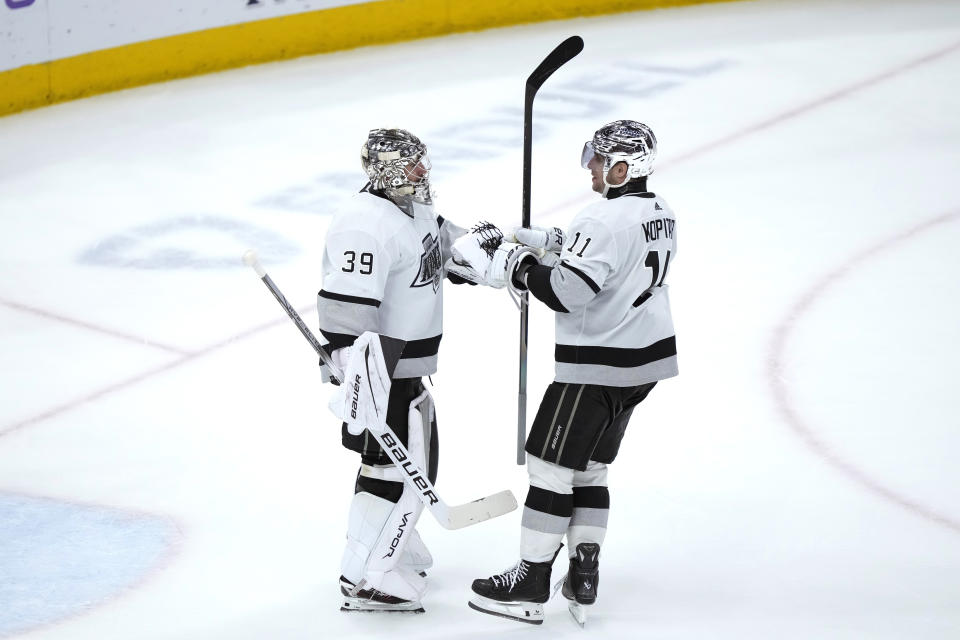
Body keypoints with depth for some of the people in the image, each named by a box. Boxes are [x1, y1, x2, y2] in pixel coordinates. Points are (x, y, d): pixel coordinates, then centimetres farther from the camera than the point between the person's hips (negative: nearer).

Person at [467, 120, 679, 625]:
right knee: (590, 469, 17)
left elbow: (568, 291, -27)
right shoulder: (659, 214, 8)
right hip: (646, 360, 9)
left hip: (597, 369, -9)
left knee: (550, 466, 0)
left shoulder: (605, 220, -22)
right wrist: (549, 241, 12)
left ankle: (529, 587, 4)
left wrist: (520, 270, -10)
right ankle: (582, 582, 16)